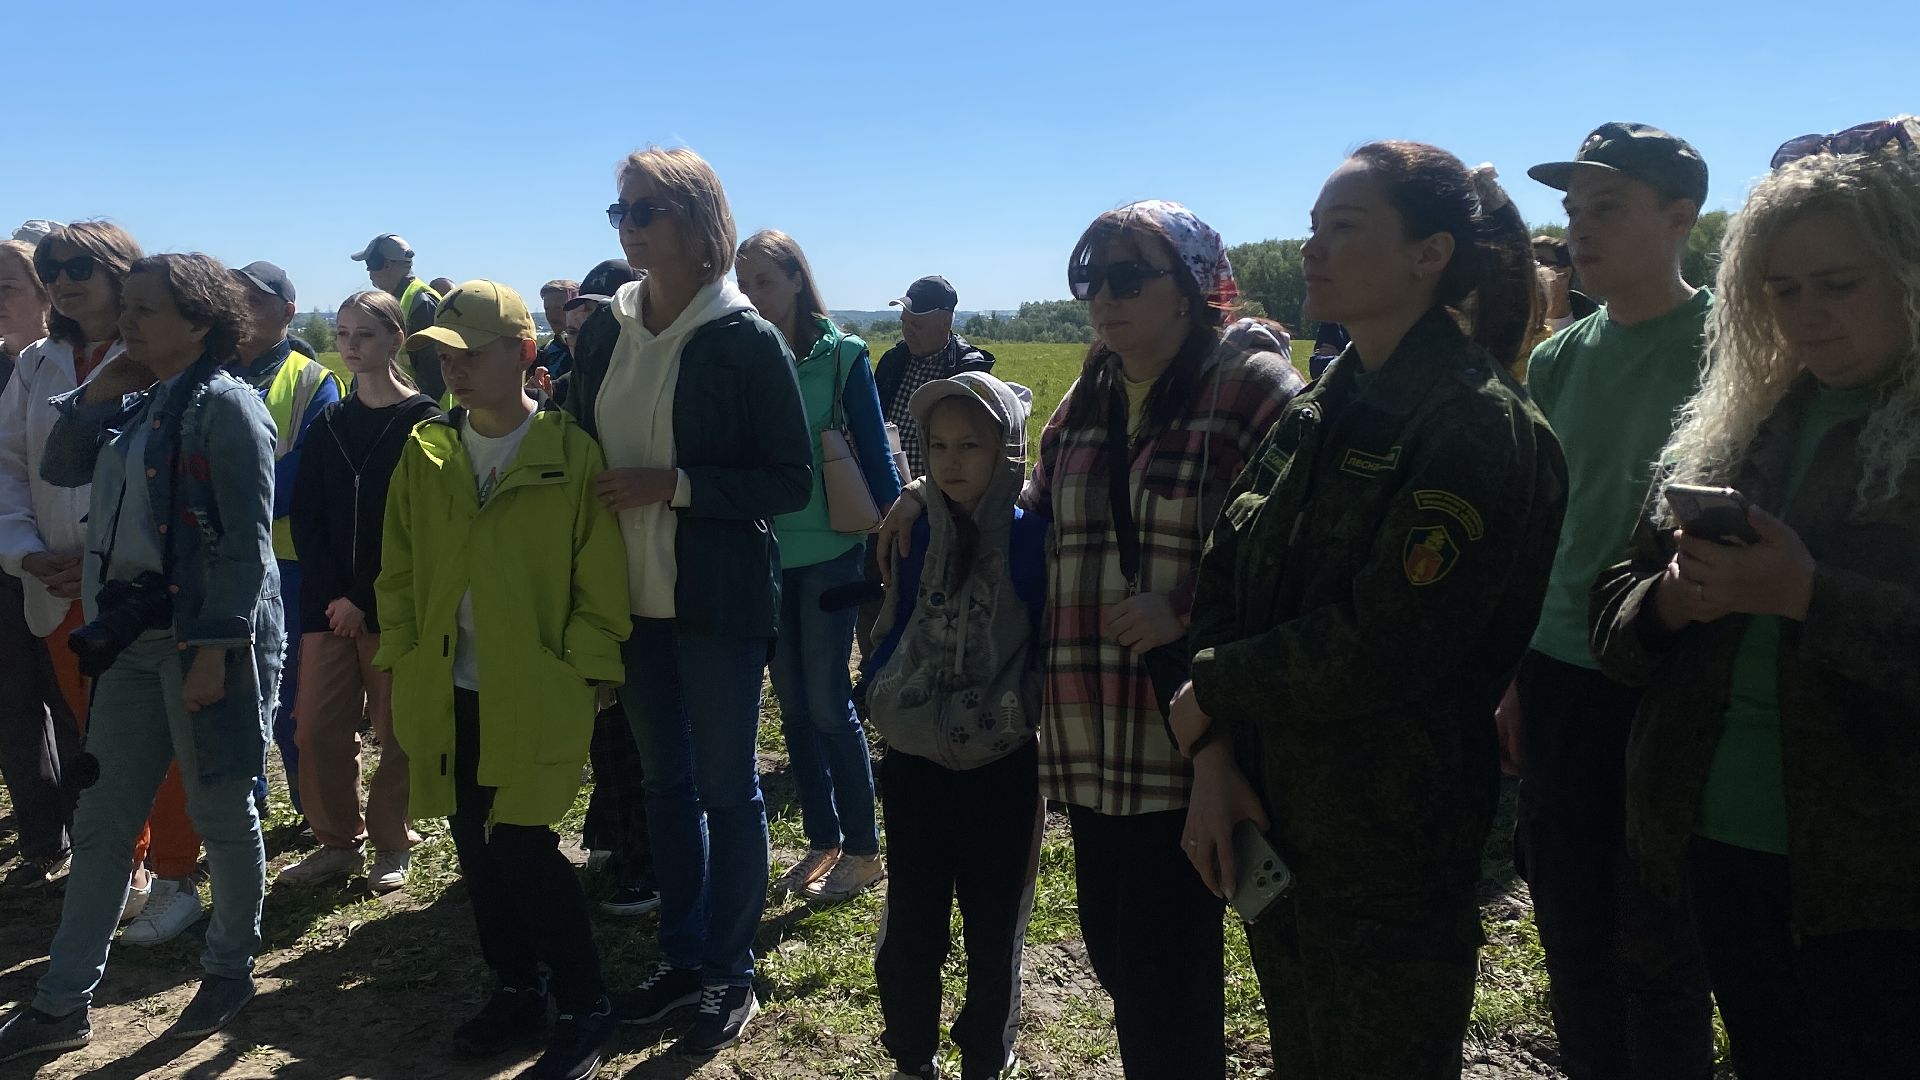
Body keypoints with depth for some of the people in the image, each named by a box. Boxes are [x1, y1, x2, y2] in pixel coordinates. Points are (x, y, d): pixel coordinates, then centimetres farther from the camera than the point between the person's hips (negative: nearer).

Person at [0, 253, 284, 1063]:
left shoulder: (225, 406, -12)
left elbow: (246, 542, -16)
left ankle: (230, 968, 27)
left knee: (222, 813, 7)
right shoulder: (135, 404, 12)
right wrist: (96, 393, 4)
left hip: (205, 636, -8)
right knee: (100, 822, 12)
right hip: (132, 633, 8)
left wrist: (215, 649, -19)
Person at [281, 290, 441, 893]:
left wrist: (365, 600, -12)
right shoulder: (329, 424, 11)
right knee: (316, 726, 5)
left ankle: (392, 845, 19)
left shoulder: (422, 422, -4)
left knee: (398, 731, 3)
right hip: (330, 602, 5)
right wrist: (332, 594, -6)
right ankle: (338, 842, 20)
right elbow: (306, 515, 7)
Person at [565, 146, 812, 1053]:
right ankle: (683, 958, 32)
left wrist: (674, 485, -21)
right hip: (632, 599, 6)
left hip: (719, 602, -5)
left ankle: (732, 976, 23)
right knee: (664, 781, 16)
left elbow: (791, 482, -12)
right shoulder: (603, 331, 5)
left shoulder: (746, 340, -11)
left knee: (726, 786, 6)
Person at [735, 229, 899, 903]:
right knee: (793, 704, 11)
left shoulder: (841, 355, -5)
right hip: (765, 551, 4)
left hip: (829, 549, -4)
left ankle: (862, 849, 14)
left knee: (828, 701, -2)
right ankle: (823, 841, 25)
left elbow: (874, 449, -3)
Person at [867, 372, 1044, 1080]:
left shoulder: (1032, 537, -10)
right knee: (908, 927, 13)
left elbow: (1051, 644, -7)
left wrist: (1022, 710, -15)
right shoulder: (919, 534, 1)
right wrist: (881, 695, 2)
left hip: (1002, 769, -3)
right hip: (915, 763, 3)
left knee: (994, 929, 12)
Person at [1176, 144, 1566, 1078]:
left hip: (1394, 856, -7)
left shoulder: (1478, 429, -16)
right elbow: (1222, 583, 2)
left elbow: (1380, 649, -24)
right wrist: (1214, 757, -10)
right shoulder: (1322, 410, 7)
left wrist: (1209, 693, -11)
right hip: (1272, 826, 7)